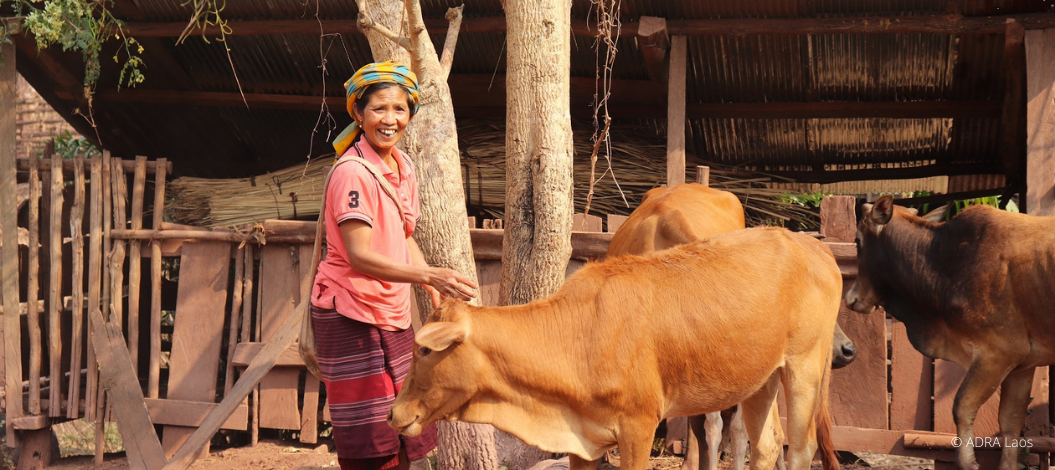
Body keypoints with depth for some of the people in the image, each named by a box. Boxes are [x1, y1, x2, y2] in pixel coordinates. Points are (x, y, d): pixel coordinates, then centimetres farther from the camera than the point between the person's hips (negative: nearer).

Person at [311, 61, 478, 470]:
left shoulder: (402, 167, 9)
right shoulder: (352, 174, -17)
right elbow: (358, 256, -25)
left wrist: (437, 295, 5)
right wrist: (429, 275, -34)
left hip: (393, 315, 8)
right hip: (350, 316, -8)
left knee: (404, 430, 10)